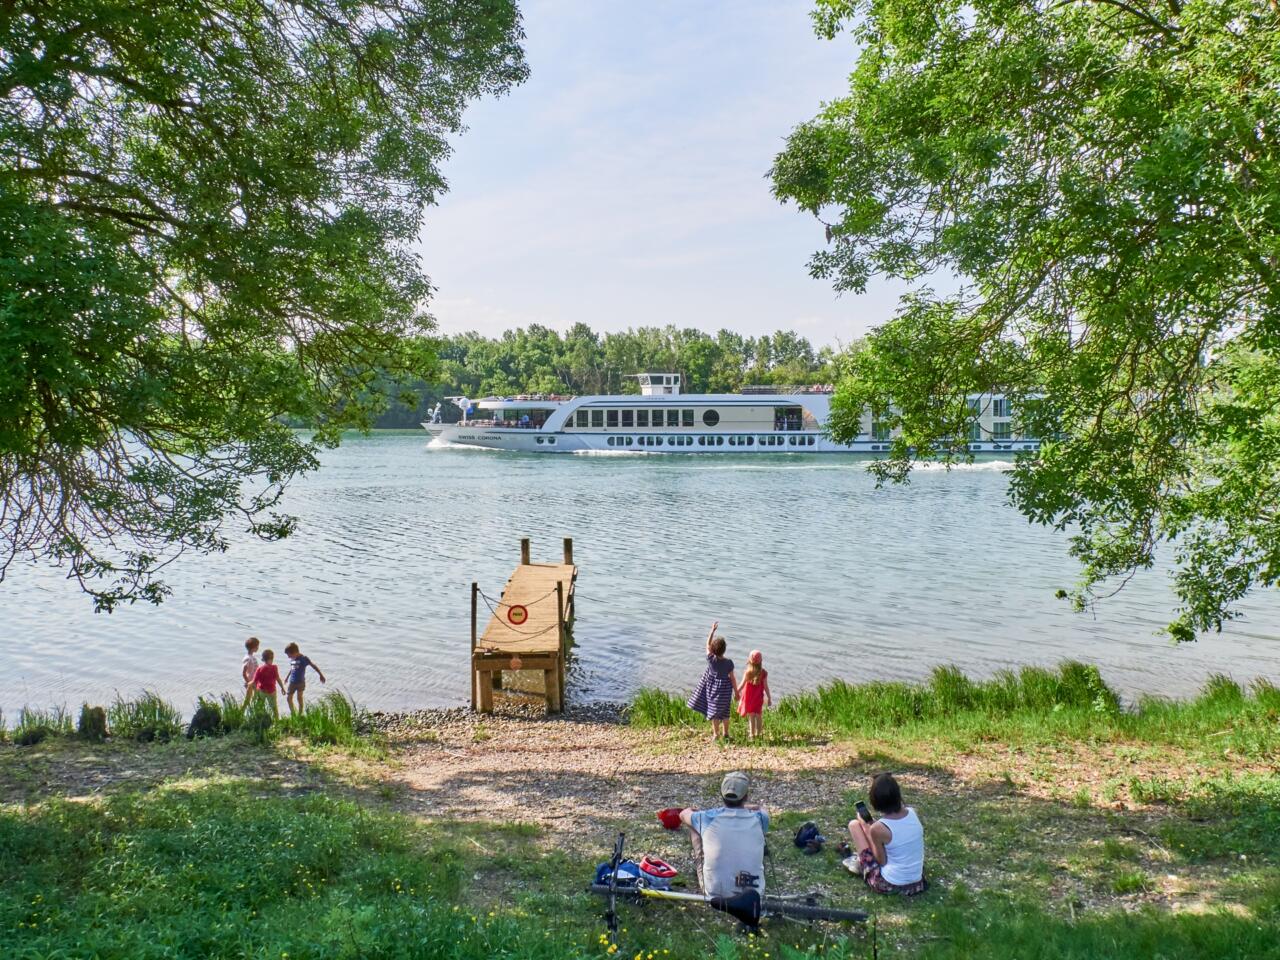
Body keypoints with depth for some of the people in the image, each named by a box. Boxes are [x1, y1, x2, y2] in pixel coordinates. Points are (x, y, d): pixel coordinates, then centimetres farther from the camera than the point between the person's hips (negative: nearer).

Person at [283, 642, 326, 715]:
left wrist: (321, 675, -7)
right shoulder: (292, 659, 3)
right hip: (292, 682, 5)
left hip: (300, 682, -5)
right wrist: (287, 677, 34)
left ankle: (300, 714, 16)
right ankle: (293, 713, 21)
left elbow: (314, 666, -8)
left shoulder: (304, 659, -14)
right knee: (289, 698, 6)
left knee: (299, 698, 4)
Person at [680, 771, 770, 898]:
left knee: (694, 828, 15)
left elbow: (683, 814, 14)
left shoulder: (709, 818, -11)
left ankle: (698, 866, 39)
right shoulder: (759, 819, -9)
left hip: (714, 893, -1)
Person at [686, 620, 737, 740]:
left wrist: (713, 630, 0)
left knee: (714, 711, 12)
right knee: (725, 710, 17)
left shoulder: (711, 659, -18)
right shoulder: (729, 662, -18)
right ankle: (725, 733, 28)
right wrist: (736, 692, 1)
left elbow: (708, 644, -4)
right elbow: (732, 678, -10)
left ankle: (716, 734, 20)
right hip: (724, 688, 0)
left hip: (712, 687, 0)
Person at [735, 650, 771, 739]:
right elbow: (765, 687, -9)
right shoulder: (763, 673, -12)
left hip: (749, 697, -1)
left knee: (751, 716, 10)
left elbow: (742, 685, -8)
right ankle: (758, 734, 24)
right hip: (758, 698, 1)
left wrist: (737, 692, 8)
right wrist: (769, 698, 1)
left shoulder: (748, 672, -13)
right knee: (758, 715, 17)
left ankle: (752, 734, 12)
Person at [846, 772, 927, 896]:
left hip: (889, 884, -5)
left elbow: (882, 861, -9)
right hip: (917, 882, 6)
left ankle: (861, 862, 24)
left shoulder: (878, 828, -24)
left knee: (854, 824, 4)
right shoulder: (912, 812, -7)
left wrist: (866, 828, -3)